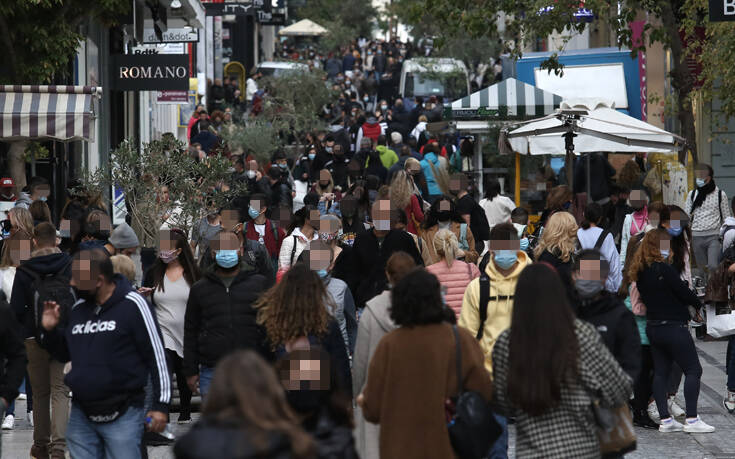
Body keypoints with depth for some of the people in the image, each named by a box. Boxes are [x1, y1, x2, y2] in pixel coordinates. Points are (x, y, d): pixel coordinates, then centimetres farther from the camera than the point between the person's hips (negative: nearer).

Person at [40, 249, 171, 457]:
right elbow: (66, 353, 26)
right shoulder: (78, 309, 10)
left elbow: (156, 354, -7)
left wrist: (160, 405, -9)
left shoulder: (132, 305, -9)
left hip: (122, 415, -6)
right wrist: (50, 331, 6)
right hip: (81, 416, 6)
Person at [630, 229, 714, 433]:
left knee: (661, 372, 11)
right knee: (693, 370, -2)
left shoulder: (640, 272, 6)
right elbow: (684, 293, -13)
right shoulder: (664, 269, -19)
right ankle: (692, 419, -7)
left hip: (653, 327, 8)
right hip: (673, 327, -8)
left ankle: (665, 420, 11)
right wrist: (698, 304, 7)